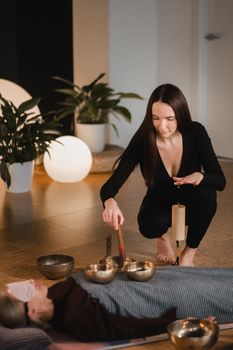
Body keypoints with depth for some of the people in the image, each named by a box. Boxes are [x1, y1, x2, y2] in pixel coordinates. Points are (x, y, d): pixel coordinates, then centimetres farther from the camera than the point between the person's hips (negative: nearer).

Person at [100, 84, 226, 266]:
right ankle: (163, 237, 6)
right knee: (150, 226, -35)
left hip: (191, 204, 1)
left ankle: (189, 254, -10)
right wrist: (110, 202, -54)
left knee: (206, 194, -34)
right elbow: (111, 185, -29)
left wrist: (200, 176, -42)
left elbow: (220, 180, -18)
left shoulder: (196, 133, -22)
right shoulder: (142, 140, -25)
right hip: (159, 205, -1)